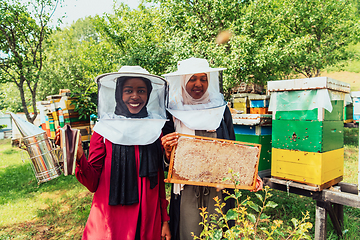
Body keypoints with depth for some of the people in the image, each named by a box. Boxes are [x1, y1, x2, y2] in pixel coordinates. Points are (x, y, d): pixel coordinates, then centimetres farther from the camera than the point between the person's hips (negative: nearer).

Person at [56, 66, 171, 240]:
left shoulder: (155, 130, 0)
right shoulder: (104, 130, -6)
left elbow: (160, 179, 6)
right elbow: (94, 184, -7)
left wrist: (164, 220, 6)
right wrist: (79, 158, -24)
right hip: (110, 222, -2)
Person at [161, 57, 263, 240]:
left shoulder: (221, 110, 3)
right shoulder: (173, 113, -2)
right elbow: (167, 161, 3)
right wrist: (167, 149, -18)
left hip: (218, 190, 2)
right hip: (186, 191, -1)